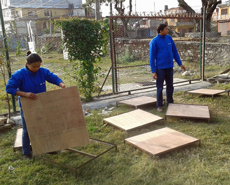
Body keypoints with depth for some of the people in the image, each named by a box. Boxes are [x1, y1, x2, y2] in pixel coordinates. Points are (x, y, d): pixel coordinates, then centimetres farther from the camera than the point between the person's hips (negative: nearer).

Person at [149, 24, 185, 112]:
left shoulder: (169, 38, 6)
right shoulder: (154, 42, -9)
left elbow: (175, 51, 12)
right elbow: (152, 57, -9)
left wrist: (180, 63, 11)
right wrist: (153, 71, -14)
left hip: (170, 67, 5)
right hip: (160, 68, -5)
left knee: (170, 86, 13)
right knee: (160, 87, 2)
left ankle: (170, 103, 28)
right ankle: (159, 106, 13)